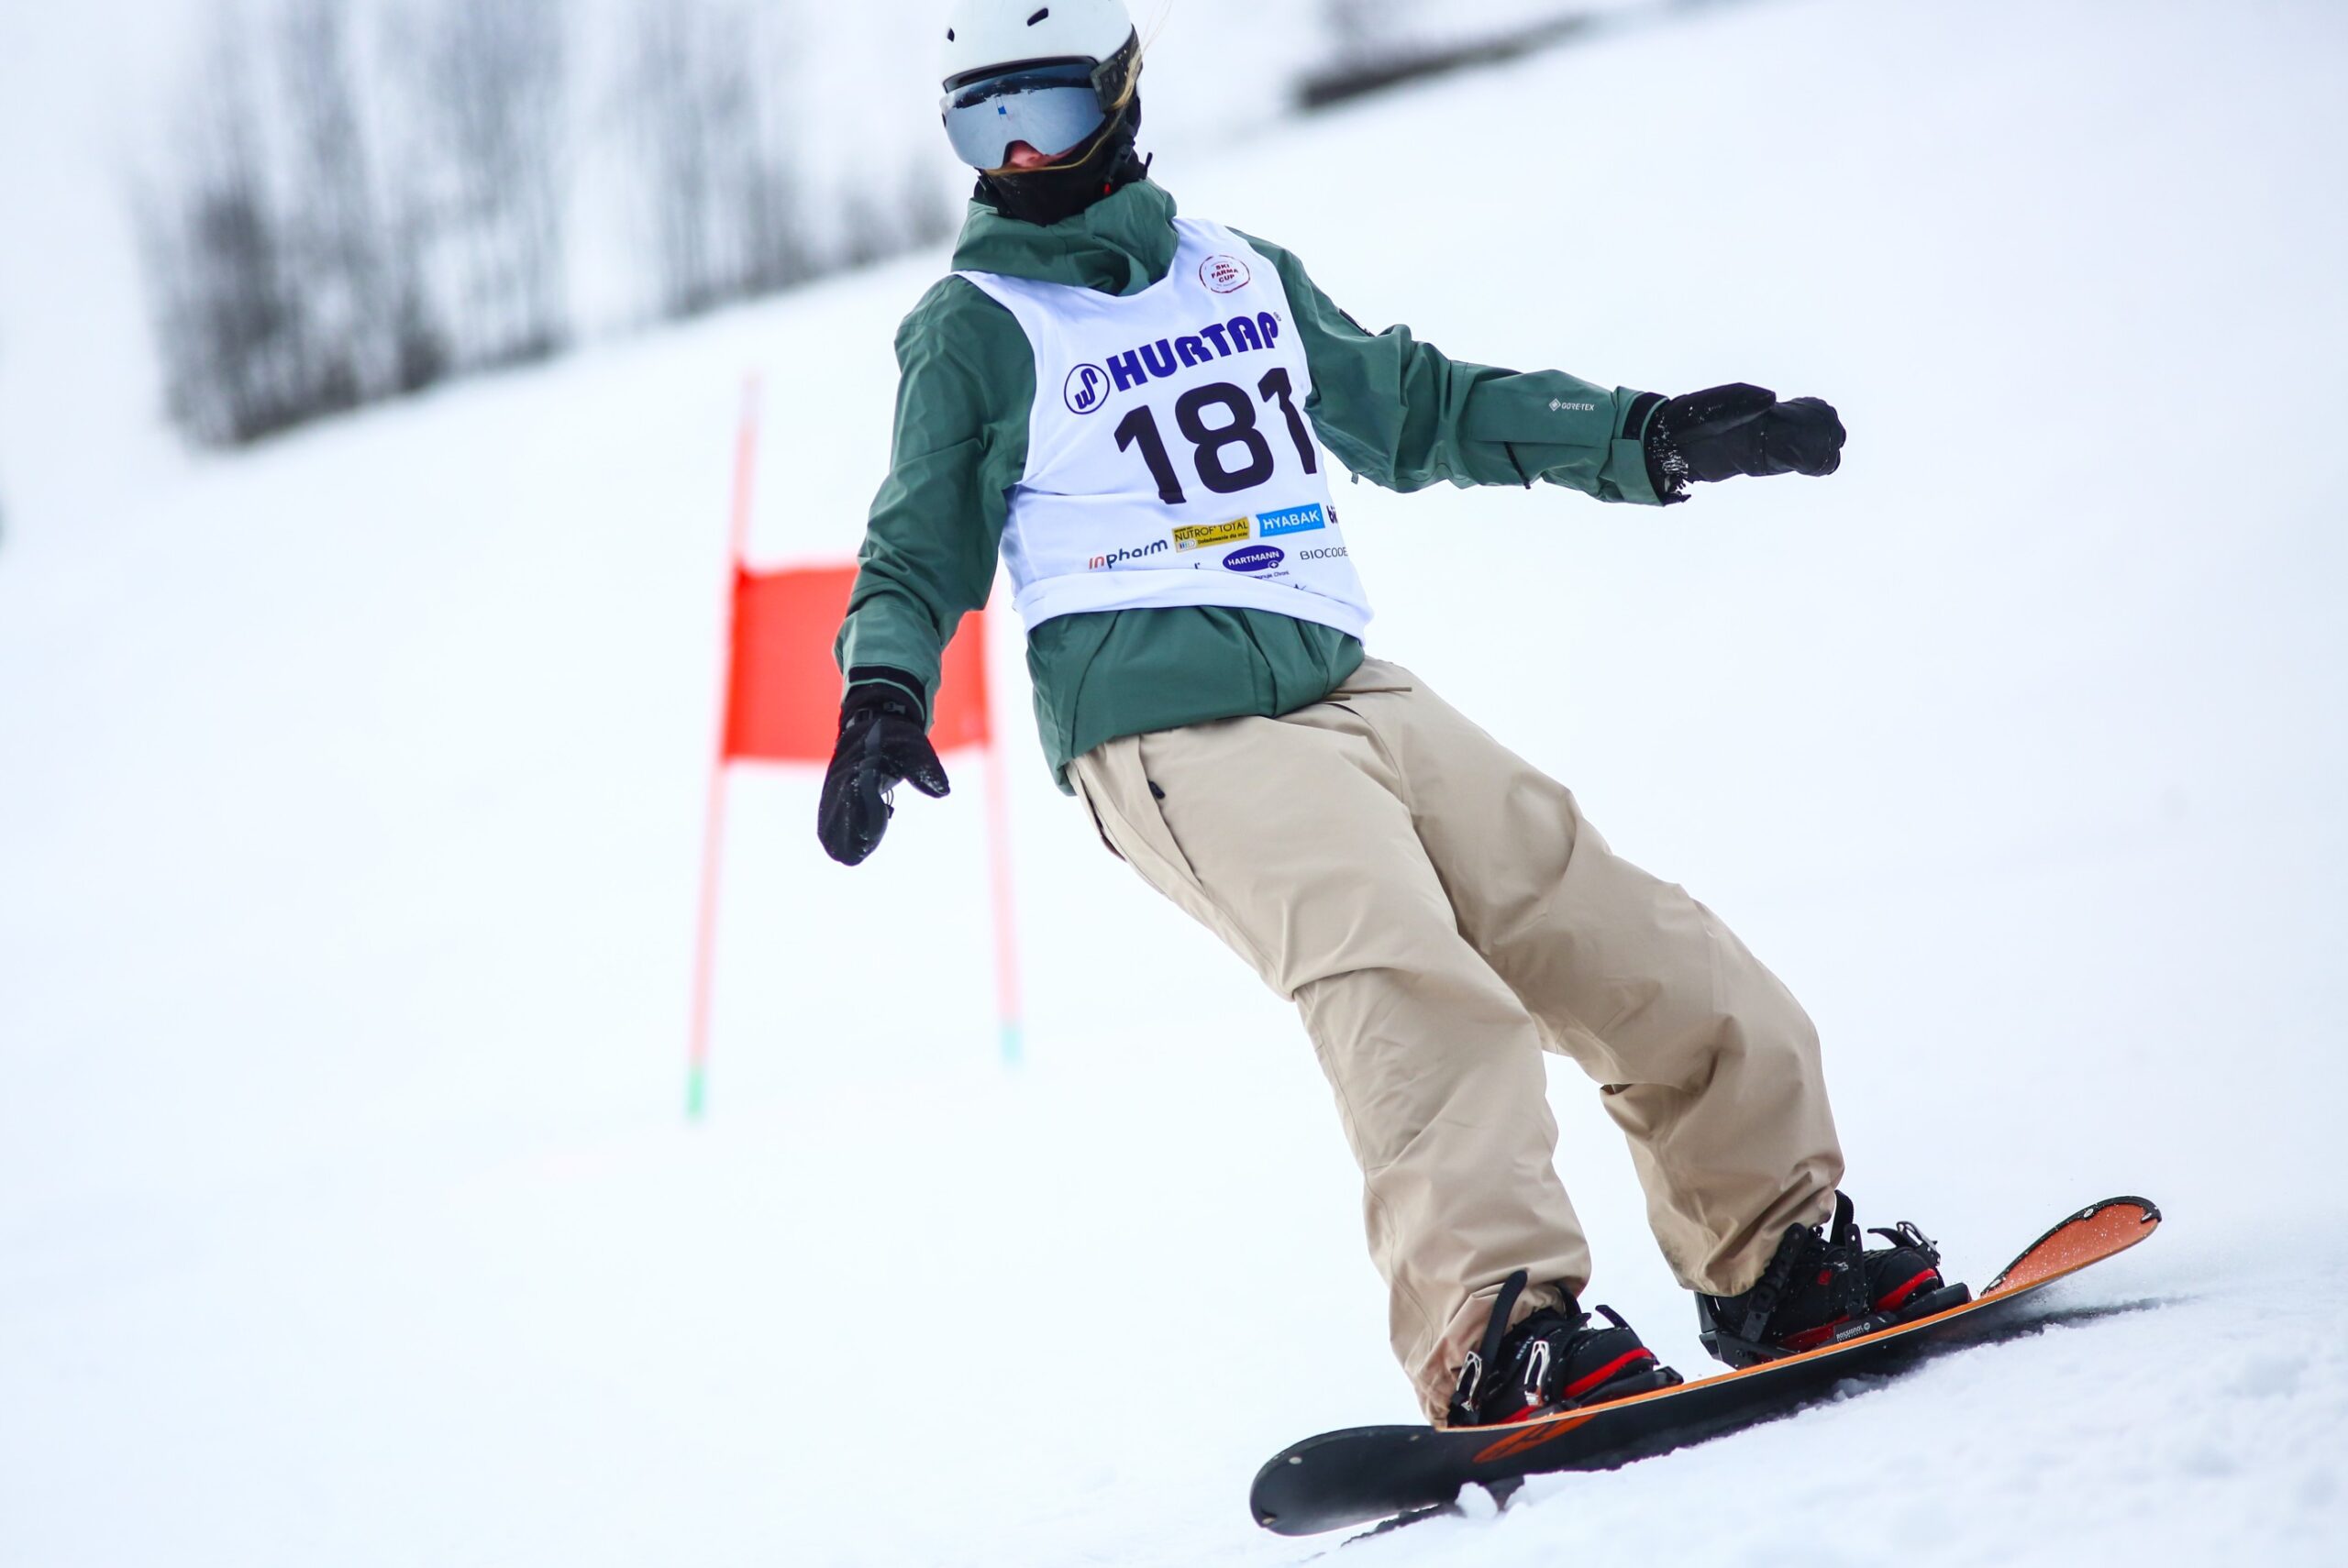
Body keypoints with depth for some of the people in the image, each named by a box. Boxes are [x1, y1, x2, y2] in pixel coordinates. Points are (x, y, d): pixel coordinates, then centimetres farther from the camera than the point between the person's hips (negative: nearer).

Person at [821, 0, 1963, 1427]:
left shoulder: (1244, 276, 21)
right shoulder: (979, 331, 8)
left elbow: (1419, 409, 30)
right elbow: (920, 559, 10)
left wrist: (1652, 437, 25)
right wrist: (884, 697, -11)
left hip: (1348, 694, 6)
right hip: (1173, 734, -6)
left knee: (1641, 954, 0)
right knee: (1408, 978, -31)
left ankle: (1776, 1267, 14)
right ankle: (1497, 1334, -40)